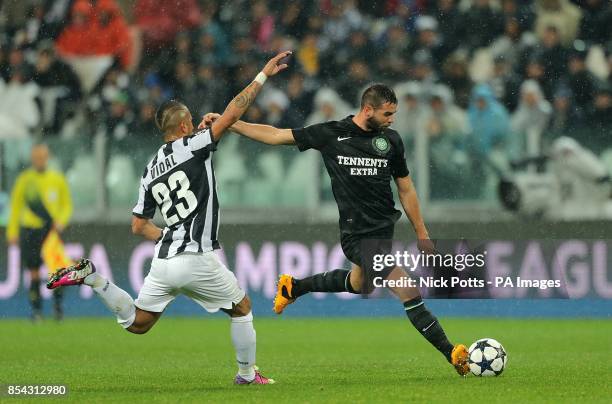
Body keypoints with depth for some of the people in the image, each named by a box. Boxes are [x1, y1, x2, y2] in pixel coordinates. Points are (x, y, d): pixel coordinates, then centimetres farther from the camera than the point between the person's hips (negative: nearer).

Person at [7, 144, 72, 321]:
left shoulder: (57, 179, 6)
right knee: (34, 272, 0)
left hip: (52, 230, 0)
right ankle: (36, 310, 7)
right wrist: (12, 231, 3)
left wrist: (61, 221, -8)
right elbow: (15, 207, 9)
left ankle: (57, 304, 5)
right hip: (30, 229, 0)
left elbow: (67, 205, 11)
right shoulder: (24, 179, 4)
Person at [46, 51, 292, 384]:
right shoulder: (192, 147, -5)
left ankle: (91, 278, -1)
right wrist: (263, 75, -4)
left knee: (136, 323, 16)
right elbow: (233, 113, -9)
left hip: (164, 259, 5)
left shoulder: (150, 170, 13)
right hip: (198, 259, -5)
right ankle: (247, 374, 22)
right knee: (242, 307, 18)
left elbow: (139, 226, 16)